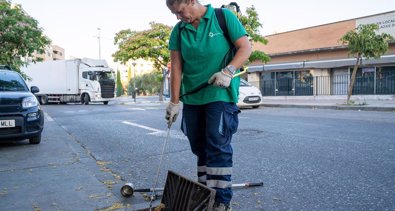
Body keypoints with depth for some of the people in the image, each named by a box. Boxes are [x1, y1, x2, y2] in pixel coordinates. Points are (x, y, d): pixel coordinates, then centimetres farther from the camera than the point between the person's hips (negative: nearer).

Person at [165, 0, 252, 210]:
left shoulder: (224, 17, -4)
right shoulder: (178, 31, 6)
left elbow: (245, 47, -6)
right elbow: (176, 68, 3)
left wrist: (228, 71, -21)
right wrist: (174, 101, -2)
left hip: (220, 95, -5)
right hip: (191, 98, 5)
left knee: (218, 145, -8)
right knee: (199, 147, 11)